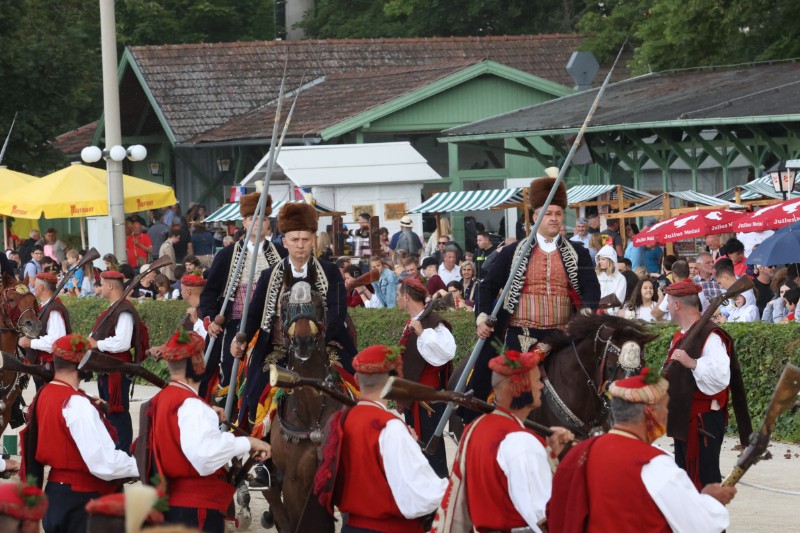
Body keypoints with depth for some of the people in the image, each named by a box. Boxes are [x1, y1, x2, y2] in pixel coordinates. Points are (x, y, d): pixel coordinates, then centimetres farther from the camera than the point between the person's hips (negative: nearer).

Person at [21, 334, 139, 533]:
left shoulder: (43, 396, 5)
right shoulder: (77, 404, -22)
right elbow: (104, 462, -26)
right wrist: (143, 466, -14)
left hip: (55, 491, 9)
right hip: (81, 500, -9)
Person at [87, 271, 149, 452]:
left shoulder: (124, 311, -18)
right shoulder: (112, 309, 16)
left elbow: (122, 343, -28)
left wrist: (97, 344, -19)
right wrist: (92, 341, 5)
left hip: (118, 371, -11)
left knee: (118, 413, -8)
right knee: (108, 412, 17)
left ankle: (123, 452, -5)